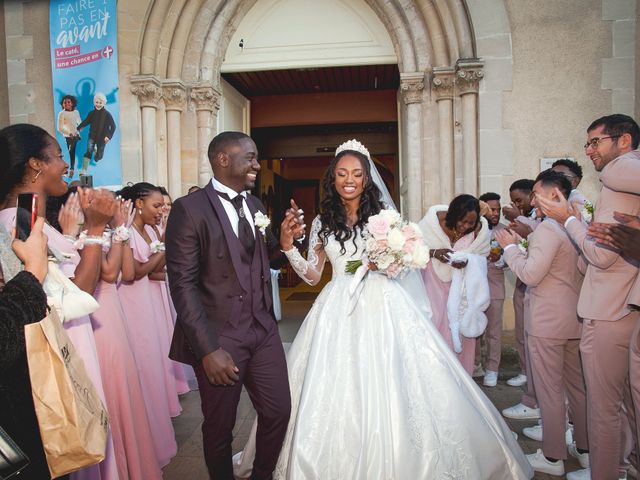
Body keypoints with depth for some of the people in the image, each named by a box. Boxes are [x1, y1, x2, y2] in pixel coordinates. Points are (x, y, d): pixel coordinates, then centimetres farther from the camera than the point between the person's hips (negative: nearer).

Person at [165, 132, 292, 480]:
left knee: (279, 411, 14)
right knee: (220, 425, 13)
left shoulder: (255, 205, 10)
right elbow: (183, 285, -15)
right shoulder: (189, 208, -12)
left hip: (263, 330, 6)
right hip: (220, 337, -6)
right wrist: (208, 349, -18)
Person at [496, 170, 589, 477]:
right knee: (577, 386, 18)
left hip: (547, 323, -9)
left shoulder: (548, 228, -17)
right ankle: (585, 449, 32)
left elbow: (531, 274, -21)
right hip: (574, 319, 9)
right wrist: (523, 244, 14)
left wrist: (510, 247, -8)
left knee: (549, 391, 3)